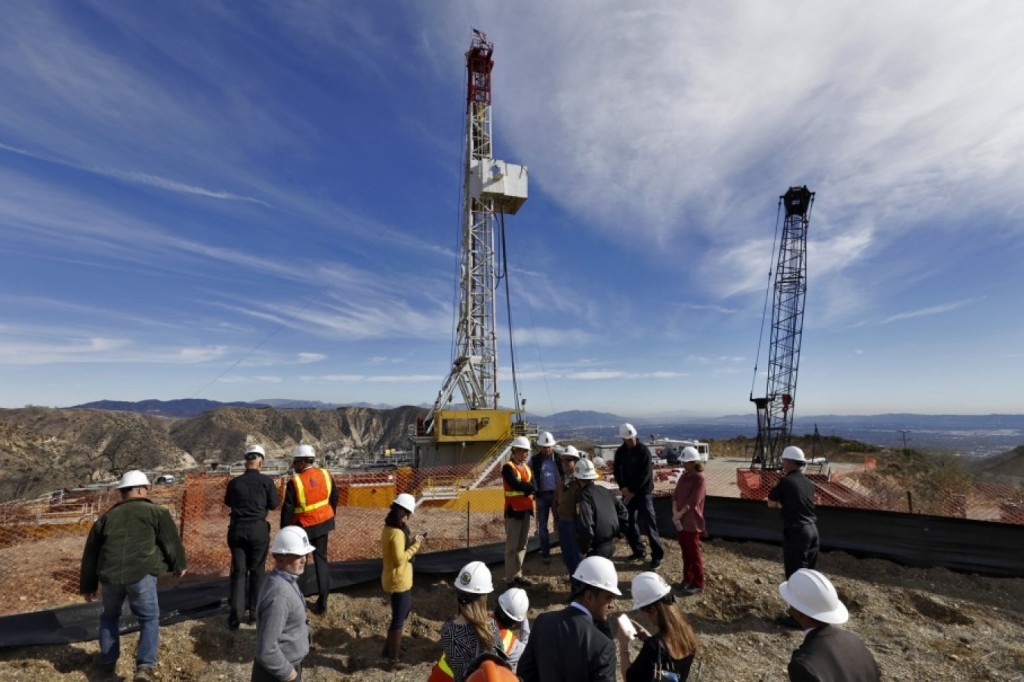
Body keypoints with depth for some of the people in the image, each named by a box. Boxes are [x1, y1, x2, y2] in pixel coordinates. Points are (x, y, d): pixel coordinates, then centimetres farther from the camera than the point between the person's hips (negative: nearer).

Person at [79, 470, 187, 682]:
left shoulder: (106, 517, 20)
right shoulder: (156, 512, 6)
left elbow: (90, 553, 26)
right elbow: (171, 540, 7)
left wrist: (88, 586, 36)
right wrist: (178, 565, 23)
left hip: (110, 575, 4)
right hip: (141, 574, -4)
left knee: (110, 616, 31)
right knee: (149, 618, 11)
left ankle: (107, 660, 39)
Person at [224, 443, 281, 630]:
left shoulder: (234, 482, -2)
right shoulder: (266, 481, -11)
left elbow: (228, 502, 15)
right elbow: (274, 504, -4)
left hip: (237, 529, 2)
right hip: (258, 529, -2)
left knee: (238, 571, 10)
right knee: (257, 570, 12)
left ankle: (235, 616, 5)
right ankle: (254, 613, 20)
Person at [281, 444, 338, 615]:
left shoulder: (294, 482, -20)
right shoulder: (326, 475, -6)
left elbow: (287, 510, -15)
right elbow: (334, 497, 6)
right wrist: (330, 515, 21)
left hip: (304, 526, -5)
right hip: (323, 522, 5)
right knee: (321, 559, 13)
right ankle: (322, 600, 16)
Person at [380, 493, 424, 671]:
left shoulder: (388, 528, 3)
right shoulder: (397, 533, -27)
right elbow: (400, 559, -26)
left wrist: (412, 542, 3)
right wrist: (415, 545, -19)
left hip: (393, 579, 10)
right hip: (399, 581, -10)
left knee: (404, 611, 27)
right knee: (399, 619, 7)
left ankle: (389, 648, 40)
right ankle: (394, 660, 23)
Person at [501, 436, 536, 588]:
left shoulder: (526, 467, 12)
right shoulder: (508, 467, -13)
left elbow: (532, 486, 3)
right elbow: (516, 485, -26)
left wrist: (528, 488, -16)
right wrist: (529, 487, -12)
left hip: (526, 510, 8)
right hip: (513, 511, -8)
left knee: (522, 544, 15)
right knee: (512, 546, -1)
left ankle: (518, 574, 27)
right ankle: (510, 579, 8)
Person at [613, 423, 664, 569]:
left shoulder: (643, 451, -13)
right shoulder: (620, 452, 3)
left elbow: (645, 474, -16)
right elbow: (618, 471, 6)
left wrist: (632, 489, -15)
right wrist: (623, 488, -10)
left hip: (643, 492, -6)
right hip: (628, 492, 6)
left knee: (649, 524, -6)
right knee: (628, 523, 10)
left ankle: (657, 555, 5)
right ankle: (639, 551, 25)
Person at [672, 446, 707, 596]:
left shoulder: (699, 479, -16)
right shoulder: (684, 476, 8)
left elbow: (692, 502, -20)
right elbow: (675, 495, 4)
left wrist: (679, 515, -16)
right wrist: (675, 514, -9)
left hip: (691, 523, -7)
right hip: (680, 521, 7)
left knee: (694, 553, 4)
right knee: (685, 552, 17)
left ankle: (698, 584, 16)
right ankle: (687, 578, 30)